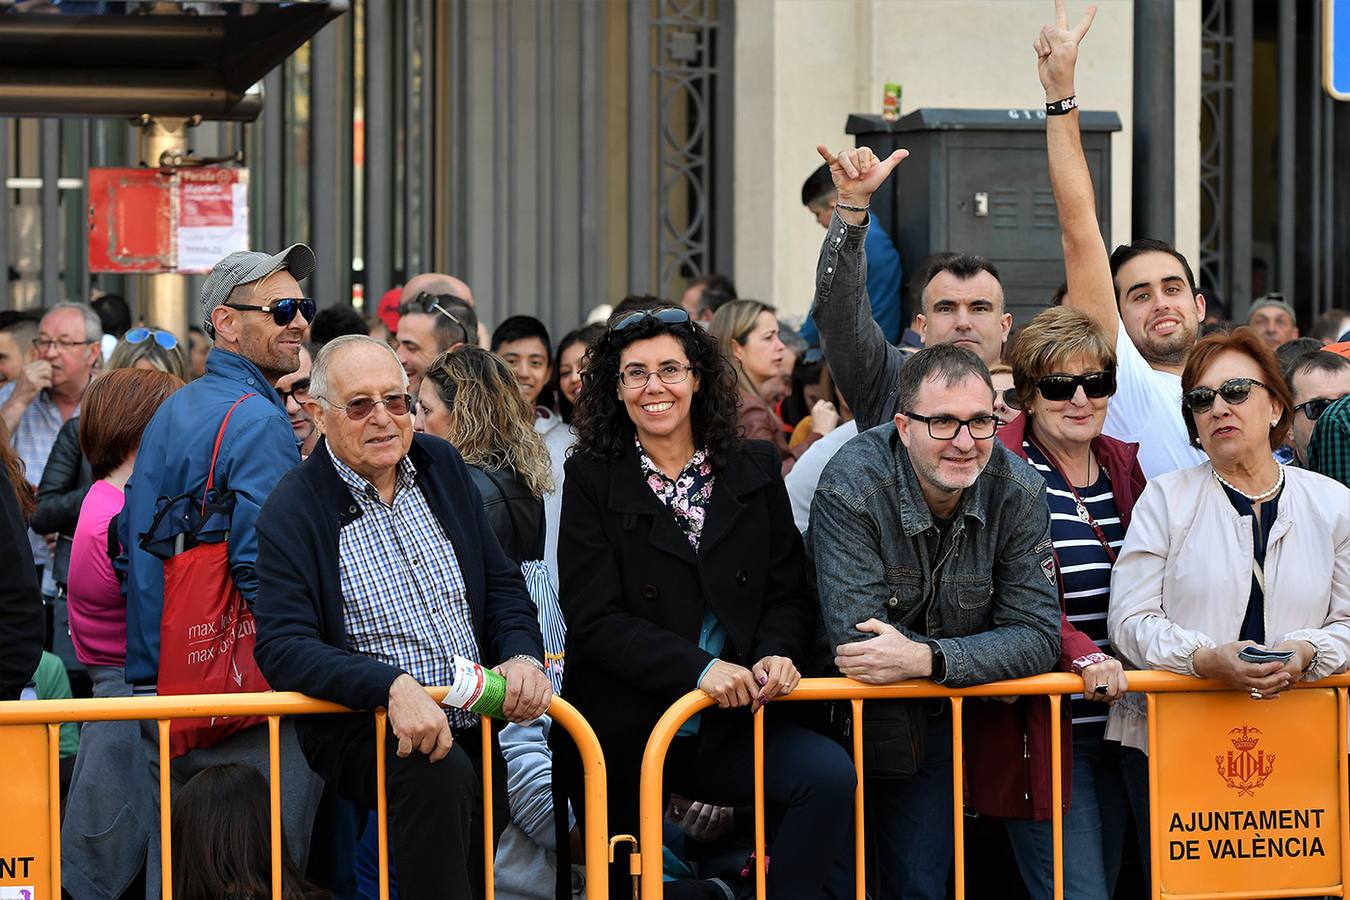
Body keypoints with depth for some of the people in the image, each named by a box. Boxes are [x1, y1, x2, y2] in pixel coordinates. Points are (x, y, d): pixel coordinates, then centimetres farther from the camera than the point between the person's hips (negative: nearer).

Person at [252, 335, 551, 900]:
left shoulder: (441, 466, 11)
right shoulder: (293, 511, -7)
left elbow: (501, 583, 16)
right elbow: (282, 648, -17)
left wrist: (522, 656, -6)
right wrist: (393, 685, -31)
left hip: (472, 726, 6)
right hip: (361, 725, -6)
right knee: (440, 773, -34)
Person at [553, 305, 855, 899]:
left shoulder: (753, 470, 6)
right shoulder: (592, 478, -3)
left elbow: (789, 594, 7)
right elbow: (596, 618, -11)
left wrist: (776, 654, -16)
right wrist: (697, 668, -24)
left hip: (728, 722, 1)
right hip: (623, 732, -1)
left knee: (829, 775, -24)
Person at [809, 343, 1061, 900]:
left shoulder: (1017, 492, -11)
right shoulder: (852, 488, -23)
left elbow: (1038, 636, -14)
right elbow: (855, 641, -28)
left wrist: (926, 659, -28)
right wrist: (986, 657, -19)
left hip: (935, 726, 3)